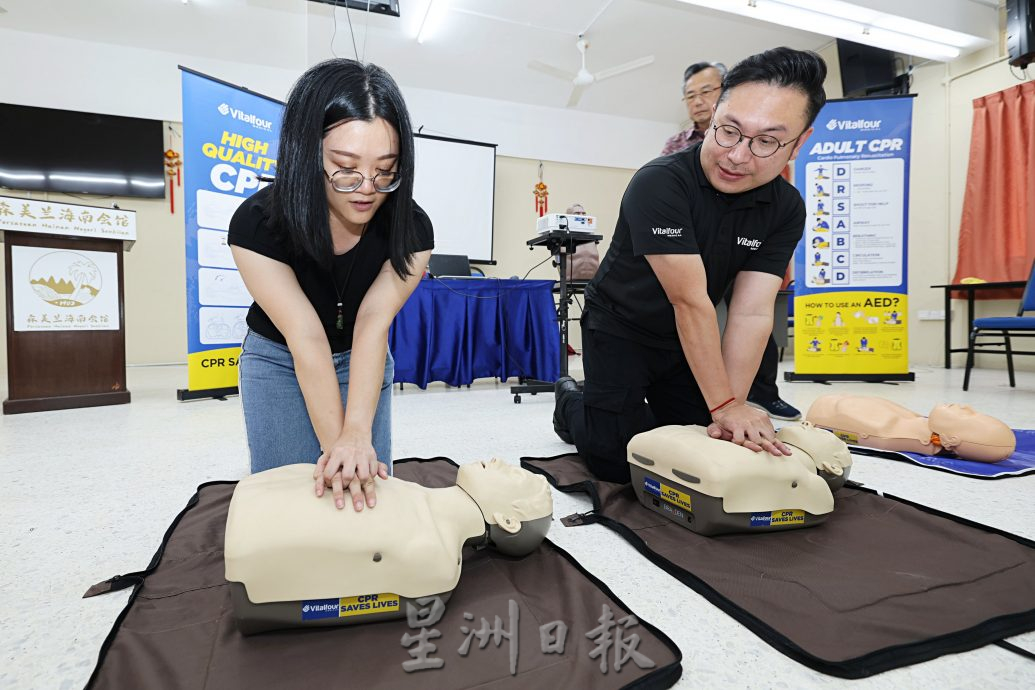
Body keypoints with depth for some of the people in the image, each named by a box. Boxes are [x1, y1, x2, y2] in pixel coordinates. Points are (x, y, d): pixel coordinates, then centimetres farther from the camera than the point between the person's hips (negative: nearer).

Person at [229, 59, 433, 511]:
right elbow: (305, 337, -31)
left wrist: (357, 433, -41)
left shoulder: (411, 230, -23)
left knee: (370, 485, 1)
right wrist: (334, 442, -35)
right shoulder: (258, 225, -27)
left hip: (363, 359, 2)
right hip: (279, 359, -1)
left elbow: (372, 325, -30)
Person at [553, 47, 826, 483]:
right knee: (616, 463, -7)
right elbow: (690, 300, -30)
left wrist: (733, 408, -23)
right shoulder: (659, 183, -27)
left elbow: (752, 313, -16)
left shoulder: (787, 209, -10)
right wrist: (725, 405, -28)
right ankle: (570, 403, 23)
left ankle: (642, 413, 38)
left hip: (687, 341, 6)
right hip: (621, 329, -5)